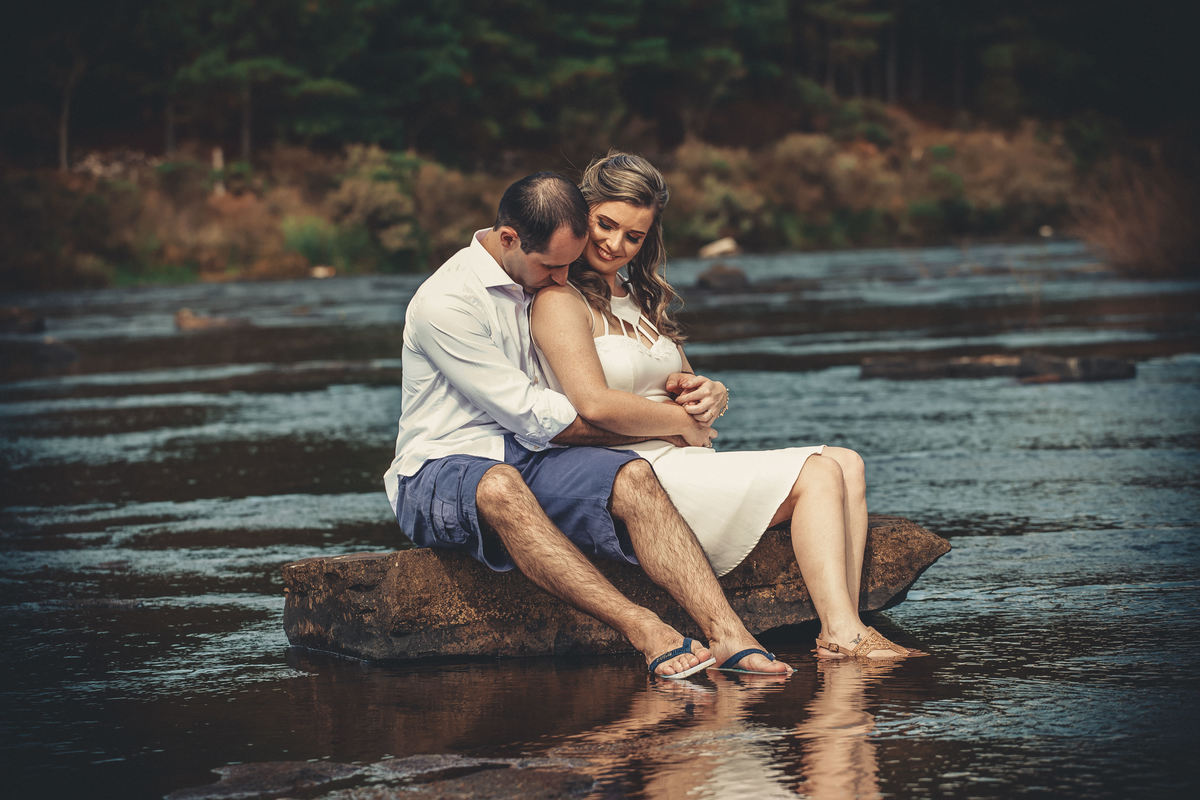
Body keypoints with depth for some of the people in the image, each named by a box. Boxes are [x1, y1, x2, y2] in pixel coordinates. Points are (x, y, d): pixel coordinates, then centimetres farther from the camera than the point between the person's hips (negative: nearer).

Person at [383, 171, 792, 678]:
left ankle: (727, 633, -42)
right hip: (440, 472, -6)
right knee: (499, 488, -42)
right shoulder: (444, 303, -14)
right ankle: (644, 632, -51)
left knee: (631, 477, -25)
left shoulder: (542, 283, 13)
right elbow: (536, 417, -16)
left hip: (528, 460, 7)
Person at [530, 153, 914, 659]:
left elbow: (691, 390, 23)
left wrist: (709, 395, -2)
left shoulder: (638, 302, 22)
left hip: (686, 463, 9)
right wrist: (688, 418, -10)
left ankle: (846, 628, -19)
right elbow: (595, 404, -21)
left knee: (847, 464, -5)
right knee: (817, 474, -18)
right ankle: (839, 633, -24)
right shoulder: (560, 300, -7)